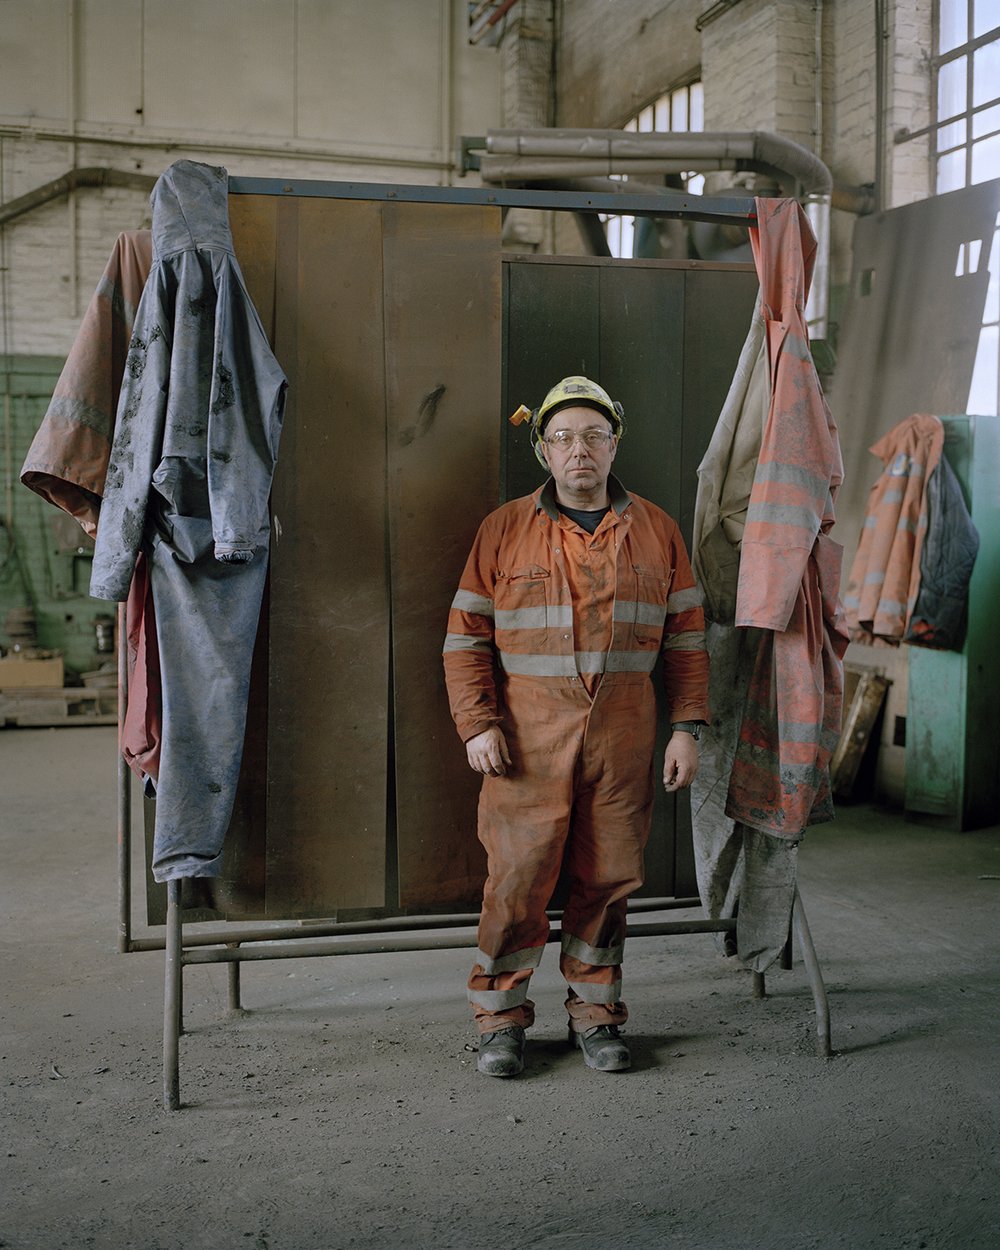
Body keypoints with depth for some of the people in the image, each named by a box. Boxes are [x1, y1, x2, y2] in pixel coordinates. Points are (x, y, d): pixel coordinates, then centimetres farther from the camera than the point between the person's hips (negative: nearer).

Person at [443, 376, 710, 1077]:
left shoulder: (656, 532, 8)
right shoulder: (504, 532, 4)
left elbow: (687, 641, 10)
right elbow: (466, 638, 3)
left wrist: (687, 727, 2)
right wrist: (476, 724, -7)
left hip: (623, 739, 2)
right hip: (529, 738, -1)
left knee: (609, 877, 7)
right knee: (518, 877, -2)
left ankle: (595, 1012, 25)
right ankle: (501, 1018, 16)